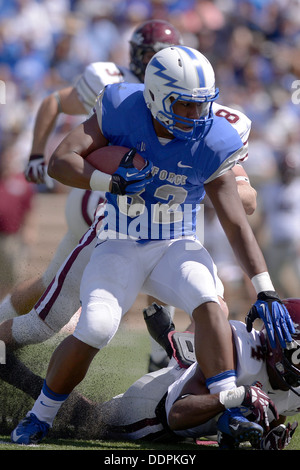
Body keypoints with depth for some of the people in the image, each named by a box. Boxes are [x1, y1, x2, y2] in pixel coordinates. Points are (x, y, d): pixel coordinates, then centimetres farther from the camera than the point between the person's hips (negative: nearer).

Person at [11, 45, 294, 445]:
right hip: (121, 247, -1)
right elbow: (60, 161, -14)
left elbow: (236, 224, -11)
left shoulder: (210, 145, -12)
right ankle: (41, 416, 1)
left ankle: (230, 413, -29)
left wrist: (266, 292, -16)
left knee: (208, 304, -29)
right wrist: (113, 182, -30)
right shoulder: (121, 112, -13)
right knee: (93, 331, -21)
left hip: (177, 247, 1)